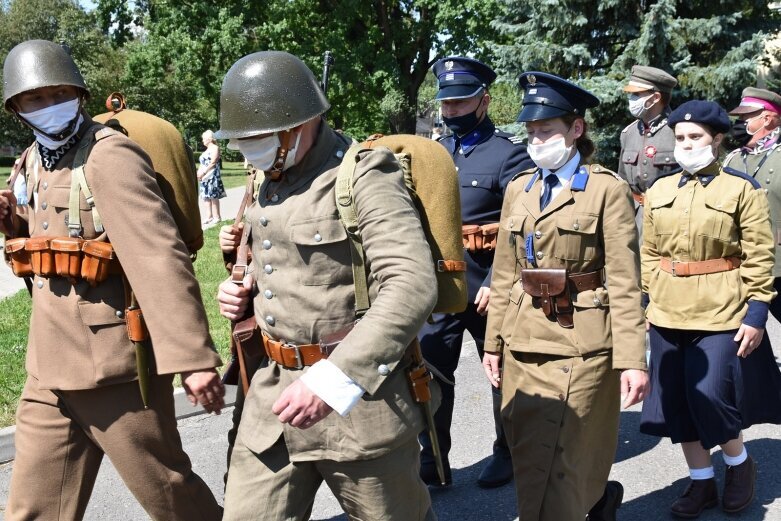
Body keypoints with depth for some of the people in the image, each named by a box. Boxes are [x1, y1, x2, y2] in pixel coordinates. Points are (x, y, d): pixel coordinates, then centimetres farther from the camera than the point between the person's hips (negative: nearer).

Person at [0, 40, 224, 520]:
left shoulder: (110, 156, -14)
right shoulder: (39, 164, 13)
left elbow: (160, 258, -23)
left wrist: (193, 356, -28)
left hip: (113, 366, -8)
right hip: (50, 369, 8)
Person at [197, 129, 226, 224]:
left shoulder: (215, 148, -5)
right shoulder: (206, 150, 21)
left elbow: (213, 163, -14)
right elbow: (202, 164, 20)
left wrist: (203, 172, -17)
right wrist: (198, 173, 4)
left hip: (212, 176, -9)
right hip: (204, 177, 9)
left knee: (214, 197, -8)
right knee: (206, 197, 6)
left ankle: (217, 217, -6)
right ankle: (209, 216, 8)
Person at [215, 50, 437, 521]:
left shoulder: (364, 175, -14)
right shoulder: (273, 179, 11)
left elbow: (412, 287, -25)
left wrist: (333, 378, -32)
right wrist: (247, 291, 5)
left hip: (356, 390, -7)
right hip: (276, 390, 7)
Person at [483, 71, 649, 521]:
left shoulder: (608, 189, -5)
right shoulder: (519, 188, 11)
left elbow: (625, 283, -8)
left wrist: (632, 359, -13)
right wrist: (494, 342, 12)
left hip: (581, 345, -6)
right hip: (523, 341, 6)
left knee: (555, 470, -2)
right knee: (529, 459, 16)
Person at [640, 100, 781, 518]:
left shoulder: (742, 189, -4)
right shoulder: (659, 191, 8)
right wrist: (649, 300, 9)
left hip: (722, 312, -4)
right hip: (668, 314, 5)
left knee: (711, 396, -7)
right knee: (675, 401, 7)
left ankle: (739, 464, 23)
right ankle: (701, 480, 24)